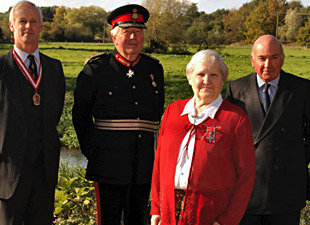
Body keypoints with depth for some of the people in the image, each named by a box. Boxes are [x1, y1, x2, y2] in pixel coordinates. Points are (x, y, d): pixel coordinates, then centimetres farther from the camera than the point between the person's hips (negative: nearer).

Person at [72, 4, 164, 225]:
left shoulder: (154, 69, 9)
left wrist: (155, 152, 14)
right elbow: (81, 115, 4)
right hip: (110, 163, -3)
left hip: (145, 163, 4)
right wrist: (91, 150, 0)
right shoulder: (96, 69, -3)